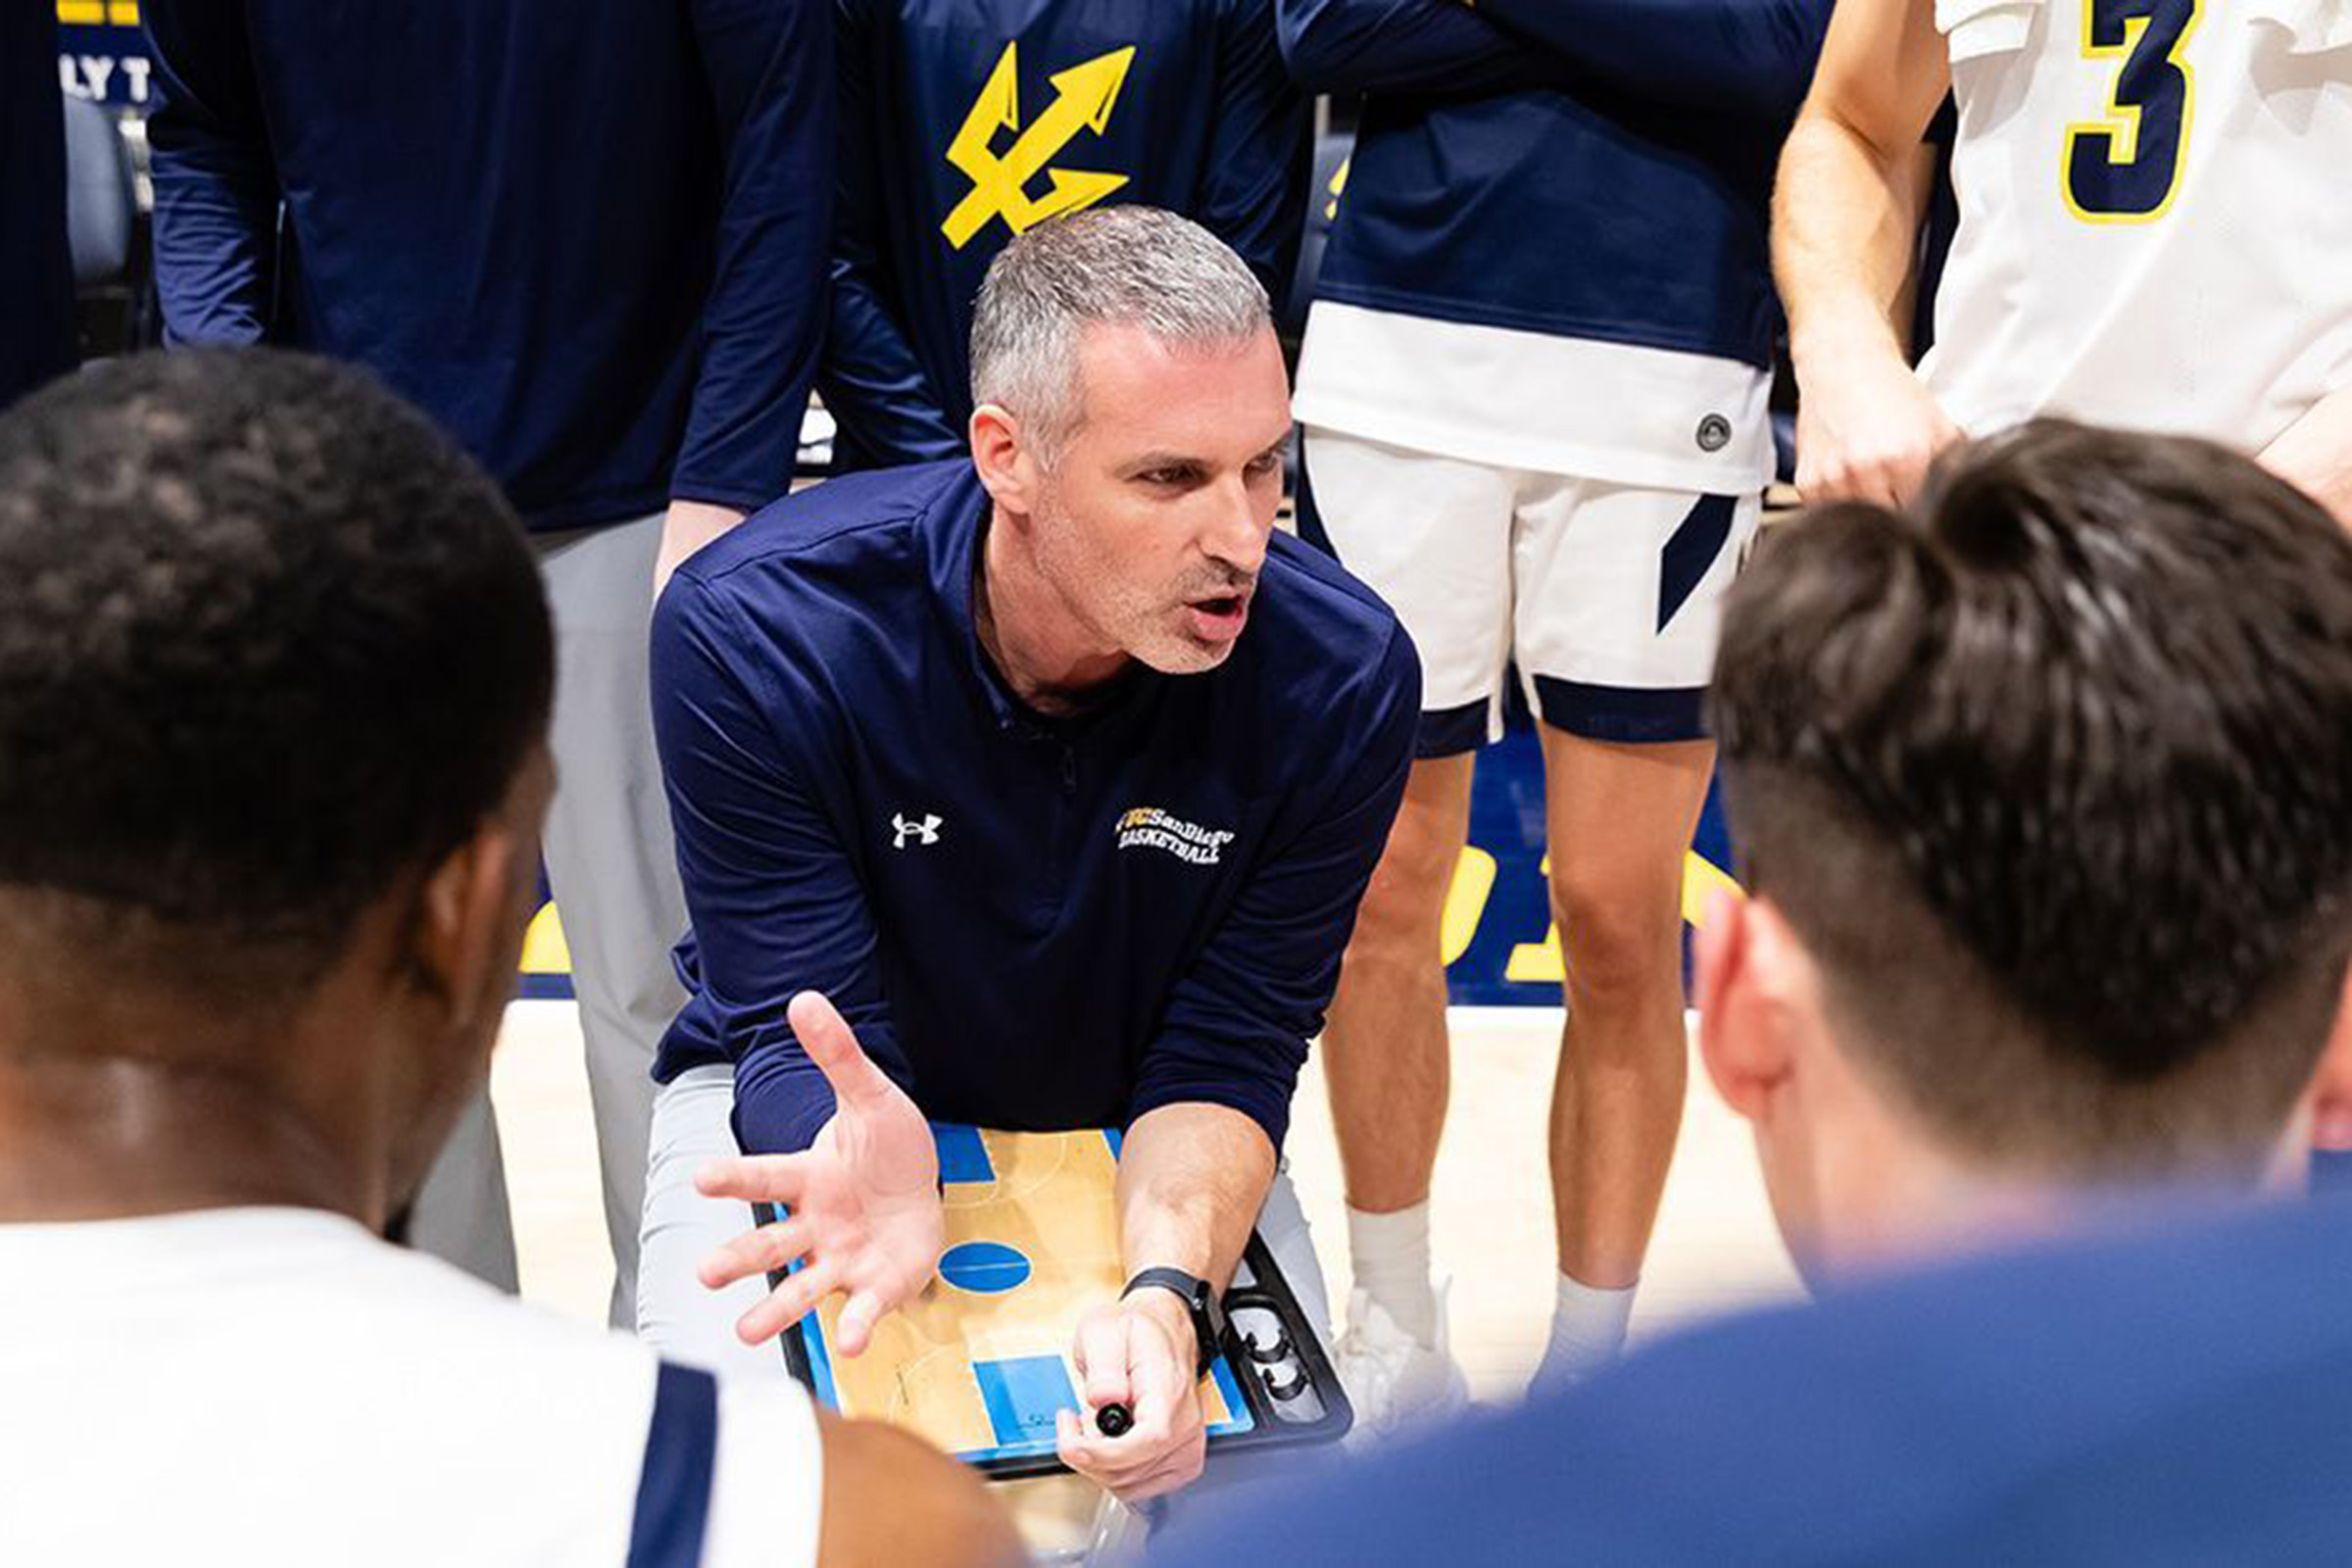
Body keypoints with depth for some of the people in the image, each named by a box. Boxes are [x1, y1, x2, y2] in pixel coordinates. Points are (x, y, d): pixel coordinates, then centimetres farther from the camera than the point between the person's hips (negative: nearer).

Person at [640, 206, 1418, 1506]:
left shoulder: (1339, 679, -24)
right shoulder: (754, 632, -28)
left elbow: (1224, 1060, -18)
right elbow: (802, 1033, -24)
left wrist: (1168, 1294, -40)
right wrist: (872, 1174, -49)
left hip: (1133, 1131, 2)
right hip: (827, 1113, -1)